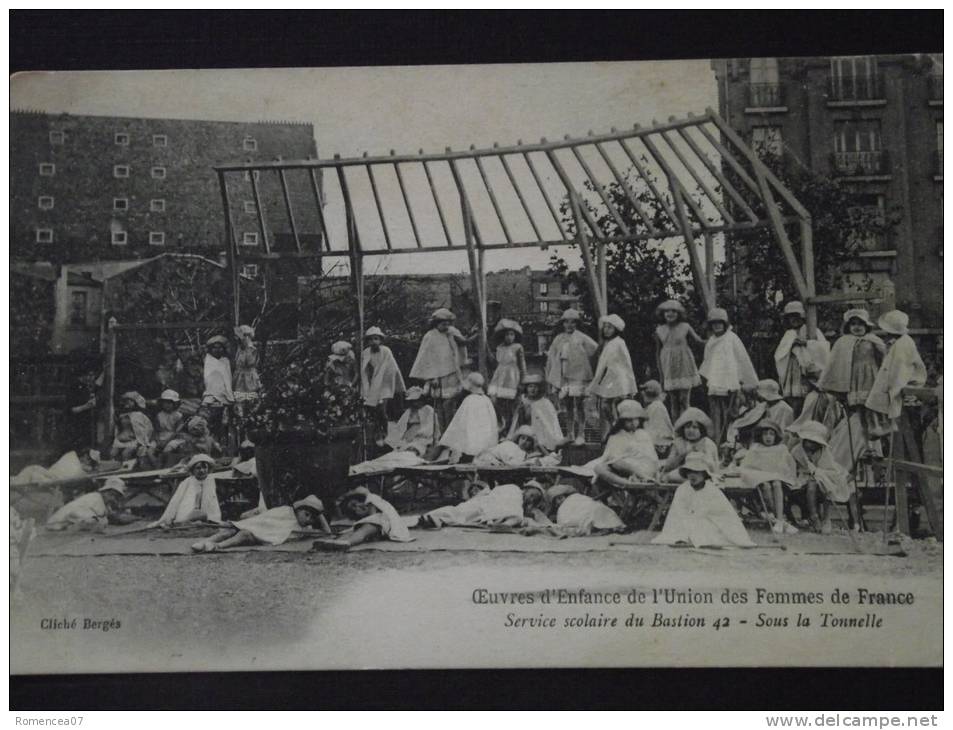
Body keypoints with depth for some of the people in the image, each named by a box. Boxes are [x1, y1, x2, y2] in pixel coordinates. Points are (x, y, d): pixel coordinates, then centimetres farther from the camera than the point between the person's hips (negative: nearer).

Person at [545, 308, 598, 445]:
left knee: (579, 406, -5)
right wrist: (550, 378, 12)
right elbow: (551, 358, 14)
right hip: (563, 377, 4)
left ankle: (580, 435, -2)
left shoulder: (581, 338, -3)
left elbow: (595, 349, -8)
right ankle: (570, 435, 18)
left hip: (578, 376, -4)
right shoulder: (558, 339, 10)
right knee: (568, 407, 9)